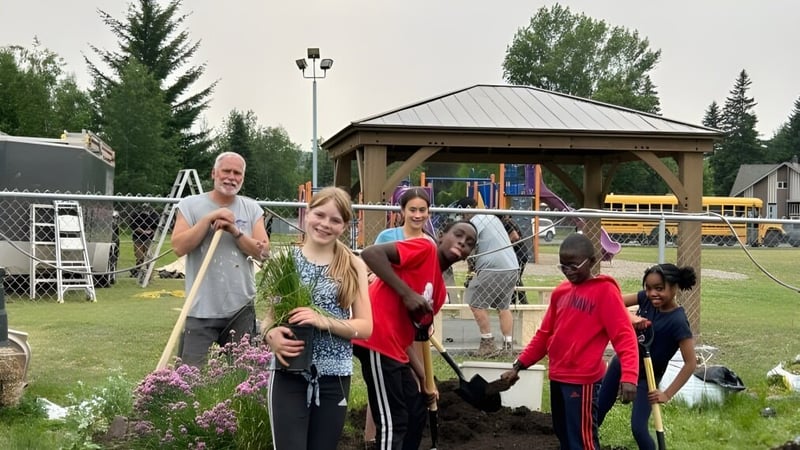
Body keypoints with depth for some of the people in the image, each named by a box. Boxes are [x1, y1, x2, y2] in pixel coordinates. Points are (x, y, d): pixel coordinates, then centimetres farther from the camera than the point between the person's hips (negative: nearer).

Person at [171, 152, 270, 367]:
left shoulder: (252, 209, 7)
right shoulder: (190, 205, 0)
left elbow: (263, 251, -2)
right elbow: (179, 247, -12)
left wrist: (235, 231, -15)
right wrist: (209, 218, -16)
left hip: (241, 308, 3)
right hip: (201, 309, -2)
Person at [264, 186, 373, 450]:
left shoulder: (353, 266, 1)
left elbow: (366, 327, -1)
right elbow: (268, 315, 5)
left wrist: (324, 321, -17)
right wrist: (270, 335, -17)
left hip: (334, 377, 1)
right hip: (289, 375, -1)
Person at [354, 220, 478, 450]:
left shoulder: (440, 290, 19)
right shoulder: (425, 249, -5)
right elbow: (370, 253, -17)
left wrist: (423, 379, 15)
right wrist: (407, 292, -18)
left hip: (395, 350, 10)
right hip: (377, 339, -10)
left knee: (416, 414, 19)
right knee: (393, 423, -7)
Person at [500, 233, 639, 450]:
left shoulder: (605, 291, -10)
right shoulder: (560, 291, 11)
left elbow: (624, 335, -17)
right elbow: (544, 334, 18)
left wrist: (628, 376, -30)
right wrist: (519, 365, 14)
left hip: (582, 380, -8)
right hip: (557, 378, 8)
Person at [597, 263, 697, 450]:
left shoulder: (678, 321, -29)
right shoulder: (647, 299, -13)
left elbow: (691, 363, -28)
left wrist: (667, 393, -28)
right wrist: (632, 317, -33)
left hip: (647, 376, -5)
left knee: (638, 427, -12)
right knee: (599, 408, 17)